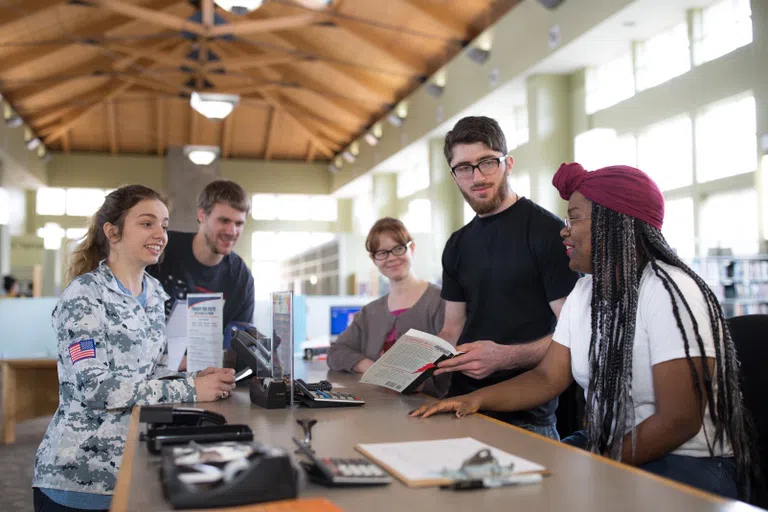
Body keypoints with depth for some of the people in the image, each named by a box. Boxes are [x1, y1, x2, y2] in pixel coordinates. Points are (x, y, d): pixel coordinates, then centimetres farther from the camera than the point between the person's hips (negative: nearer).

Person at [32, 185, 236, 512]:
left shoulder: (153, 292, 7)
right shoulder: (85, 295, -14)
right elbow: (94, 388, -23)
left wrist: (197, 379, -8)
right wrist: (189, 390, -24)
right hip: (82, 474, -6)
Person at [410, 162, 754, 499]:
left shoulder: (669, 294, -20)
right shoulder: (585, 290, 5)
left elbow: (679, 420, -22)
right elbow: (549, 377, 4)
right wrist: (477, 399, -9)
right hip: (603, 448, 7)